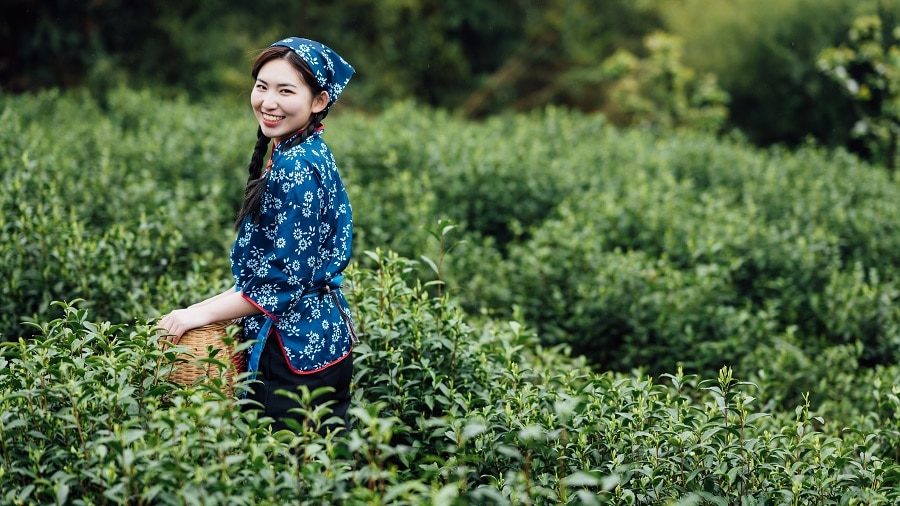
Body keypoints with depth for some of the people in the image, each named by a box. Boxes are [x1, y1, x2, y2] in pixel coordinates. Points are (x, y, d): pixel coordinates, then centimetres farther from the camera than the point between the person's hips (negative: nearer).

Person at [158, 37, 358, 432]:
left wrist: (203, 313, -13)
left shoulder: (296, 169, -18)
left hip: (296, 347, -10)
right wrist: (208, 306, 14)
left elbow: (284, 280, -20)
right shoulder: (307, 155, 11)